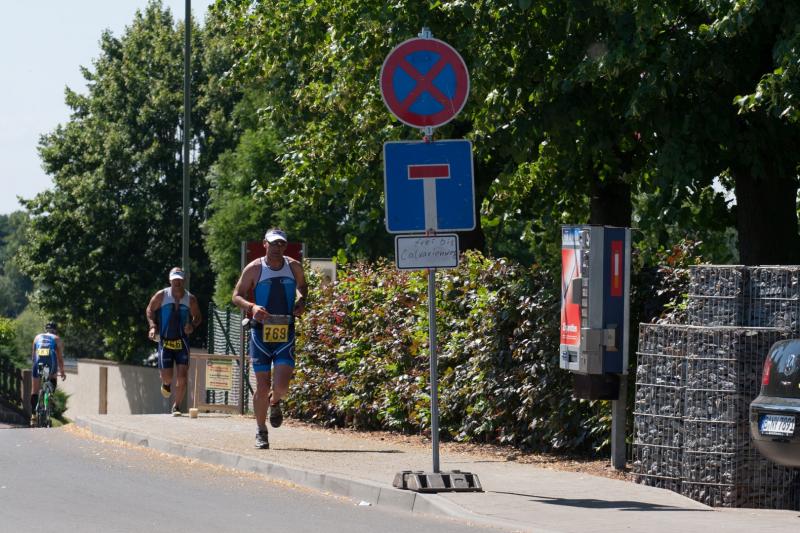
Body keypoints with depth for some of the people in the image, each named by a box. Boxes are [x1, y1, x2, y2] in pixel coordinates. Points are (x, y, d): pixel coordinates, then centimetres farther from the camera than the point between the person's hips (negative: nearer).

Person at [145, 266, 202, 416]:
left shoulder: (190, 299, -1)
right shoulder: (161, 296, -5)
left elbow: (198, 316, 13)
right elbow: (150, 310, 8)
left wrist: (192, 326, -9)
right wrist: (152, 326, -8)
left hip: (182, 341, 1)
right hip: (164, 341, -1)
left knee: (182, 376, -10)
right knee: (167, 376, -4)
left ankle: (176, 407, 2)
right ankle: (166, 383, 36)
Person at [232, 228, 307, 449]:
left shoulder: (294, 267, 4)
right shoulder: (254, 269, -2)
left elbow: (302, 286, 24)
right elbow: (236, 296, 4)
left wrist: (301, 301, 3)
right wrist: (251, 307, -17)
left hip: (286, 332, 1)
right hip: (261, 331, -1)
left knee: (281, 385, -13)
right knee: (262, 386, 0)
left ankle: (275, 402, 25)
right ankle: (261, 432, 16)